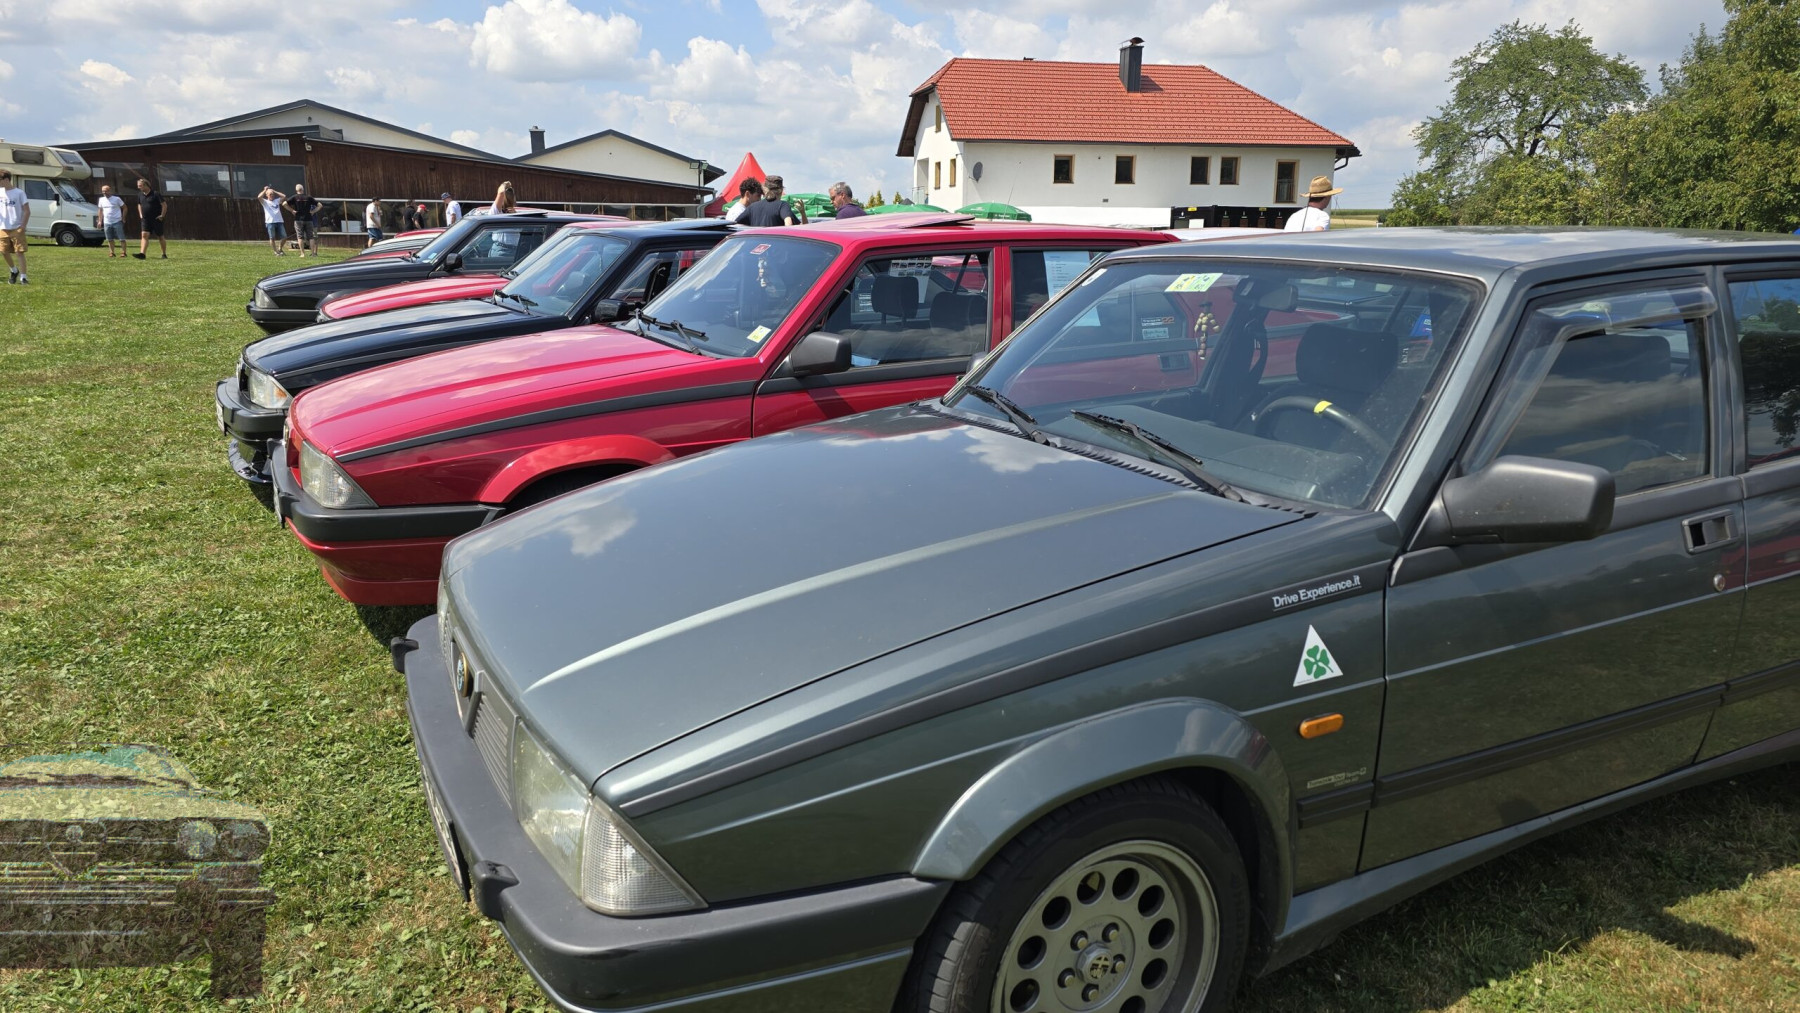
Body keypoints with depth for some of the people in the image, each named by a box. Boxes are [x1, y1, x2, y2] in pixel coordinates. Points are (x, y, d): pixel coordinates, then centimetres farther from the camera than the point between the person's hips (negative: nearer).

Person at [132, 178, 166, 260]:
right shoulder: (140, 194, 8)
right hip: (145, 219, 5)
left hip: (156, 219, -5)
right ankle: (142, 253, -19)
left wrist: (162, 215, -14)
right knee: (144, 235, -10)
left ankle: (164, 254, 16)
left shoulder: (155, 193, -11)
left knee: (160, 237, 4)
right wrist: (140, 214, 15)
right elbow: (139, 205, 26)